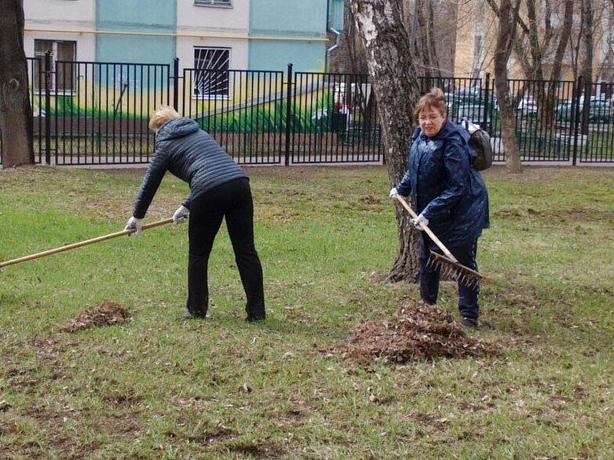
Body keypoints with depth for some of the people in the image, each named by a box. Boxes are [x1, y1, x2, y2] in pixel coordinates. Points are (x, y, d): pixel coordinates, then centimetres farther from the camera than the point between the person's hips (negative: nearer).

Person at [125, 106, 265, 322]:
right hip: (239, 182, 5)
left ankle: (197, 309, 19)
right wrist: (188, 206, 40)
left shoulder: (166, 145, 14)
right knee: (246, 250, 6)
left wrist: (138, 215, 31)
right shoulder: (199, 132, 32)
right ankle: (257, 311, 5)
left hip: (211, 192, -5)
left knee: (198, 254, 12)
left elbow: (150, 182, 19)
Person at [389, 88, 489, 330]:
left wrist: (429, 212, -31)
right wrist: (401, 189, 16)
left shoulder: (453, 143, -27)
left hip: (461, 212, -8)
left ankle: (470, 317, 10)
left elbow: (457, 187, -29)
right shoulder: (420, 136, -1)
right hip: (430, 213, 8)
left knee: (464, 263, 0)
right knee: (427, 260, 17)